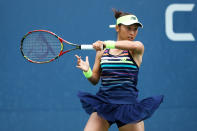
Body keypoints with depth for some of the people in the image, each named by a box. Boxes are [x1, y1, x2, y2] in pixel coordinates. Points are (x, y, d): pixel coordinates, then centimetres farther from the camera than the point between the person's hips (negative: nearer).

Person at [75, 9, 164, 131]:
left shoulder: (138, 49, 0)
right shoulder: (102, 51, 9)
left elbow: (134, 45, -26)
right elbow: (95, 79, 14)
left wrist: (107, 44, -36)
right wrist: (87, 71, -9)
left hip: (128, 104, -2)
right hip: (103, 102, 2)